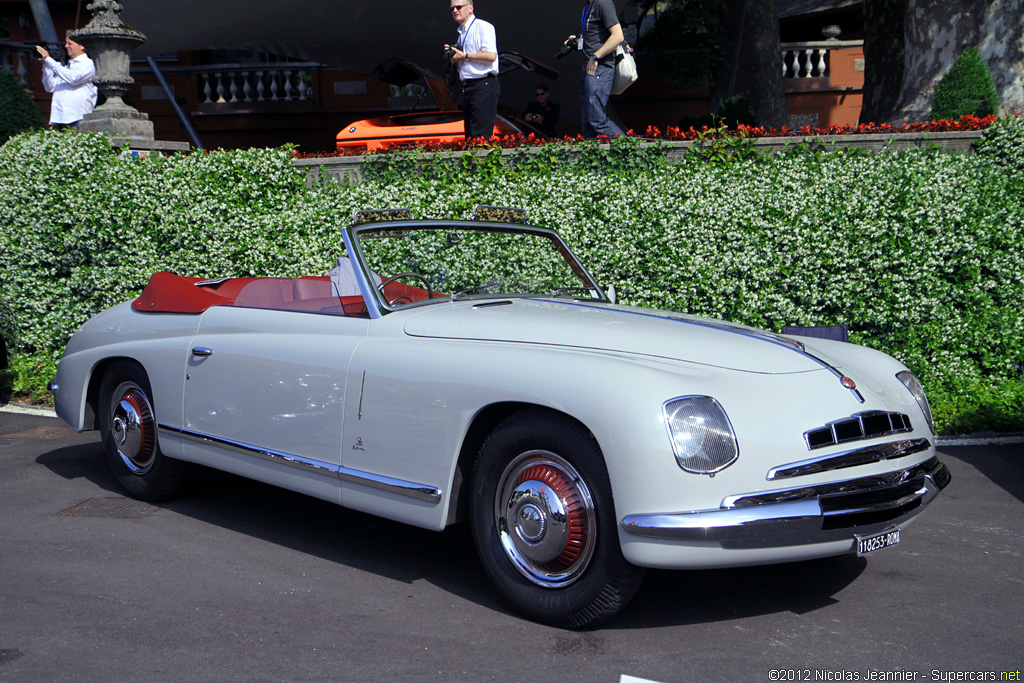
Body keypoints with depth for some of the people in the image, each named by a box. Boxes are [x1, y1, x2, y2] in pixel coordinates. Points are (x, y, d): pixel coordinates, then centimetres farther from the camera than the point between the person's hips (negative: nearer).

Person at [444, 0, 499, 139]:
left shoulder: (482, 26, -5)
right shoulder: (462, 33, 21)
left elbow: (491, 55, -19)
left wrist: (464, 56, -10)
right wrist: (454, 57, 7)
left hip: (483, 86, -9)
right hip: (467, 87, 9)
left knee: (480, 136, -14)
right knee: (469, 136, 8)